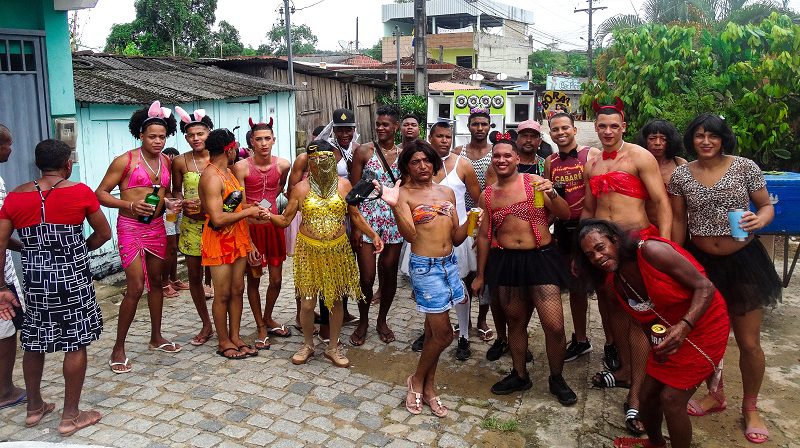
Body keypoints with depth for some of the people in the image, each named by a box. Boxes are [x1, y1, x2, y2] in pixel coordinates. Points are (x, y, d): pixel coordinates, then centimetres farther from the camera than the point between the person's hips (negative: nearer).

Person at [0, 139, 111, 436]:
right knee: (76, 343, 6)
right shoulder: (80, 192, -7)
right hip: (72, 278, -4)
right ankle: (71, 416, 13)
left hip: (33, 279, 4)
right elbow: (104, 234, 0)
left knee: (34, 343, 19)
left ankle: (34, 408, 34)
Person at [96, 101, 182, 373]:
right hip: (131, 227, -6)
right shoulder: (126, 161, -10)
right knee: (136, 288, -9)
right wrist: (131, 205, -22)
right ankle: (118, 348, 6)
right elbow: (101, 193, -9)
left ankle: (156, 338, 29)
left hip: (156, 226, 6)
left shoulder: (167, 162, 7)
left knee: (156, 282, 14)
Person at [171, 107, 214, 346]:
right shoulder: (180, 161, 0)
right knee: (194, 275, 8)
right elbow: (176, 191, 12)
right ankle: (206, 324, 25)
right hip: (191, 224, 3)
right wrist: (184, 203, -8)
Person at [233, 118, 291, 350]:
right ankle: (261, 328, 21)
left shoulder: (282, 164, -3)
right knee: (253, 279, 6)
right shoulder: (241, 167, -13)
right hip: (250, 226, -3)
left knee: (276, 280, 8)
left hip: (273, 224, 3)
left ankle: (268, 319, 33)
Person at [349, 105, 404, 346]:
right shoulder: (364, 151, -3)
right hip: (367, 218, -2)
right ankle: (363, 321, 24)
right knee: (367, 277, 0)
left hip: (394, 220, 2)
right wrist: (355, 226, -9)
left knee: (390, 275, 10)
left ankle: (382, 320, 31)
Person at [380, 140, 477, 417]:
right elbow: (409, 235, -19)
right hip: (425, 267, -6)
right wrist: (394, 205, -30)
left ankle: (428, 387, 28)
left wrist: (470, 222, -5)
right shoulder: (404, 194, -5)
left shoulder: (447, 192, 12)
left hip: (450, 264, 6)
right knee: (443, 335, -4)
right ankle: (417, 381, 21)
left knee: (433, 331, 14)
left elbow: (456, 238, 12)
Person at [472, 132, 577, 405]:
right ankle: (520, 376, 34)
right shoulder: (487, 195, 8)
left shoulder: (535, 182, 0)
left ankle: (557, 379, 17)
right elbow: (484, 236, 14)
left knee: (554, 326, -6)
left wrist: (552, 194, -20)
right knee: (515, 322, 14)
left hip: (541, 258, -3)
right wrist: (480, 275, 15)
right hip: (505, 262, 3)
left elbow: (565, 215, -1)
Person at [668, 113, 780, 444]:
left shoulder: (745, 167, -7)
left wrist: (760, 219, -23)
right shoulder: (681, 175, -2)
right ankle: (716, 395, 37)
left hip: (743, 260, -2)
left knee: (749, 343, 4)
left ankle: (750, 408, 27)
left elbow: (767, 206, 1)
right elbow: (678, 221, 5)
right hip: (701, 262, 2)